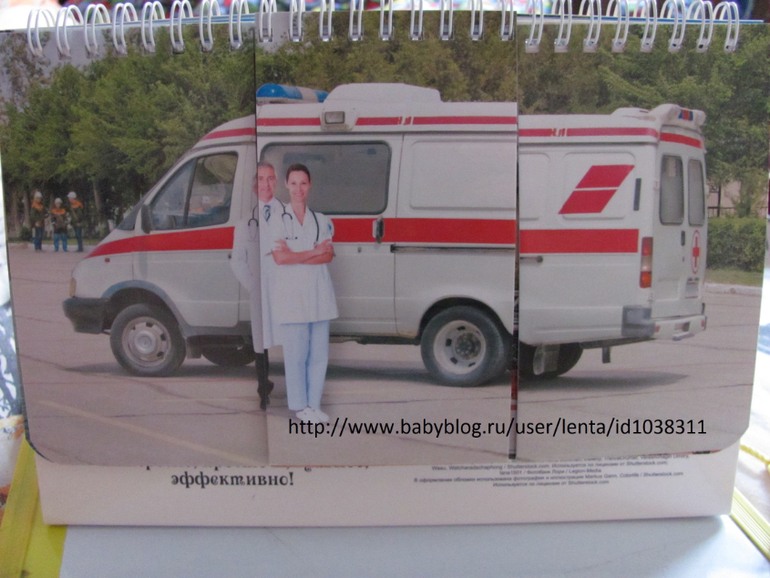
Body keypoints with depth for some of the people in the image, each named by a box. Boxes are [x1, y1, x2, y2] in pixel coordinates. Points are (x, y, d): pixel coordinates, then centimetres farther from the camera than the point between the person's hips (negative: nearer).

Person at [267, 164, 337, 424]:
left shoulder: (321, 220, 13)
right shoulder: (277, 220, 3)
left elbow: (328, 255, 0)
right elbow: (280, 258, -10)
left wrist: (295, 255, -12)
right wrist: (315, 251, -6)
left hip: (318, 291, 4)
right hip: (290, 292, -4)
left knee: (319, 352, 4)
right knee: (296, 353, -2)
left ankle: (314, 404, 15)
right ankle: (300, 406, 10)